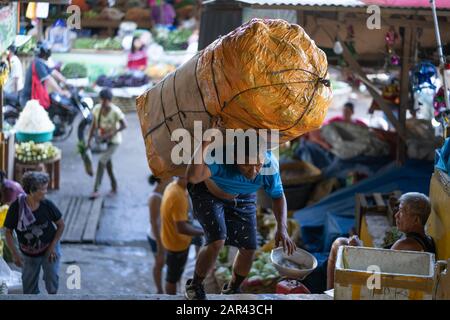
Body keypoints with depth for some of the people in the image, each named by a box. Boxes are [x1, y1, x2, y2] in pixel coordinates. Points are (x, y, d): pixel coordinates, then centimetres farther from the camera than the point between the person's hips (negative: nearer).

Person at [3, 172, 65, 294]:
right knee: (29, 287, 11)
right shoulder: (16, 207, -21)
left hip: (49, 249, 0)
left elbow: (61, 225, -5)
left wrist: (53, 246, -10)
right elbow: (8, 232, -10)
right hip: (29, 254, 1)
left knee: (52, 279, -3)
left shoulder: (47, 205, -19)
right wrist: (14, 254, -15)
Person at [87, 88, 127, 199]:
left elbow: (124, 125, -18)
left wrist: (110, 133, -25)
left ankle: (96, 189, -14)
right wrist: (89, 140, 0)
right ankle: (114, 187, 32)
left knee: (101, 162, -17)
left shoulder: (115, 111, -21)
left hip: (114, 141, -6)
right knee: (107, 163, 15)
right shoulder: (97, 109, -6)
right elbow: (94, 125, 3)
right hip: (103, 140, 6)